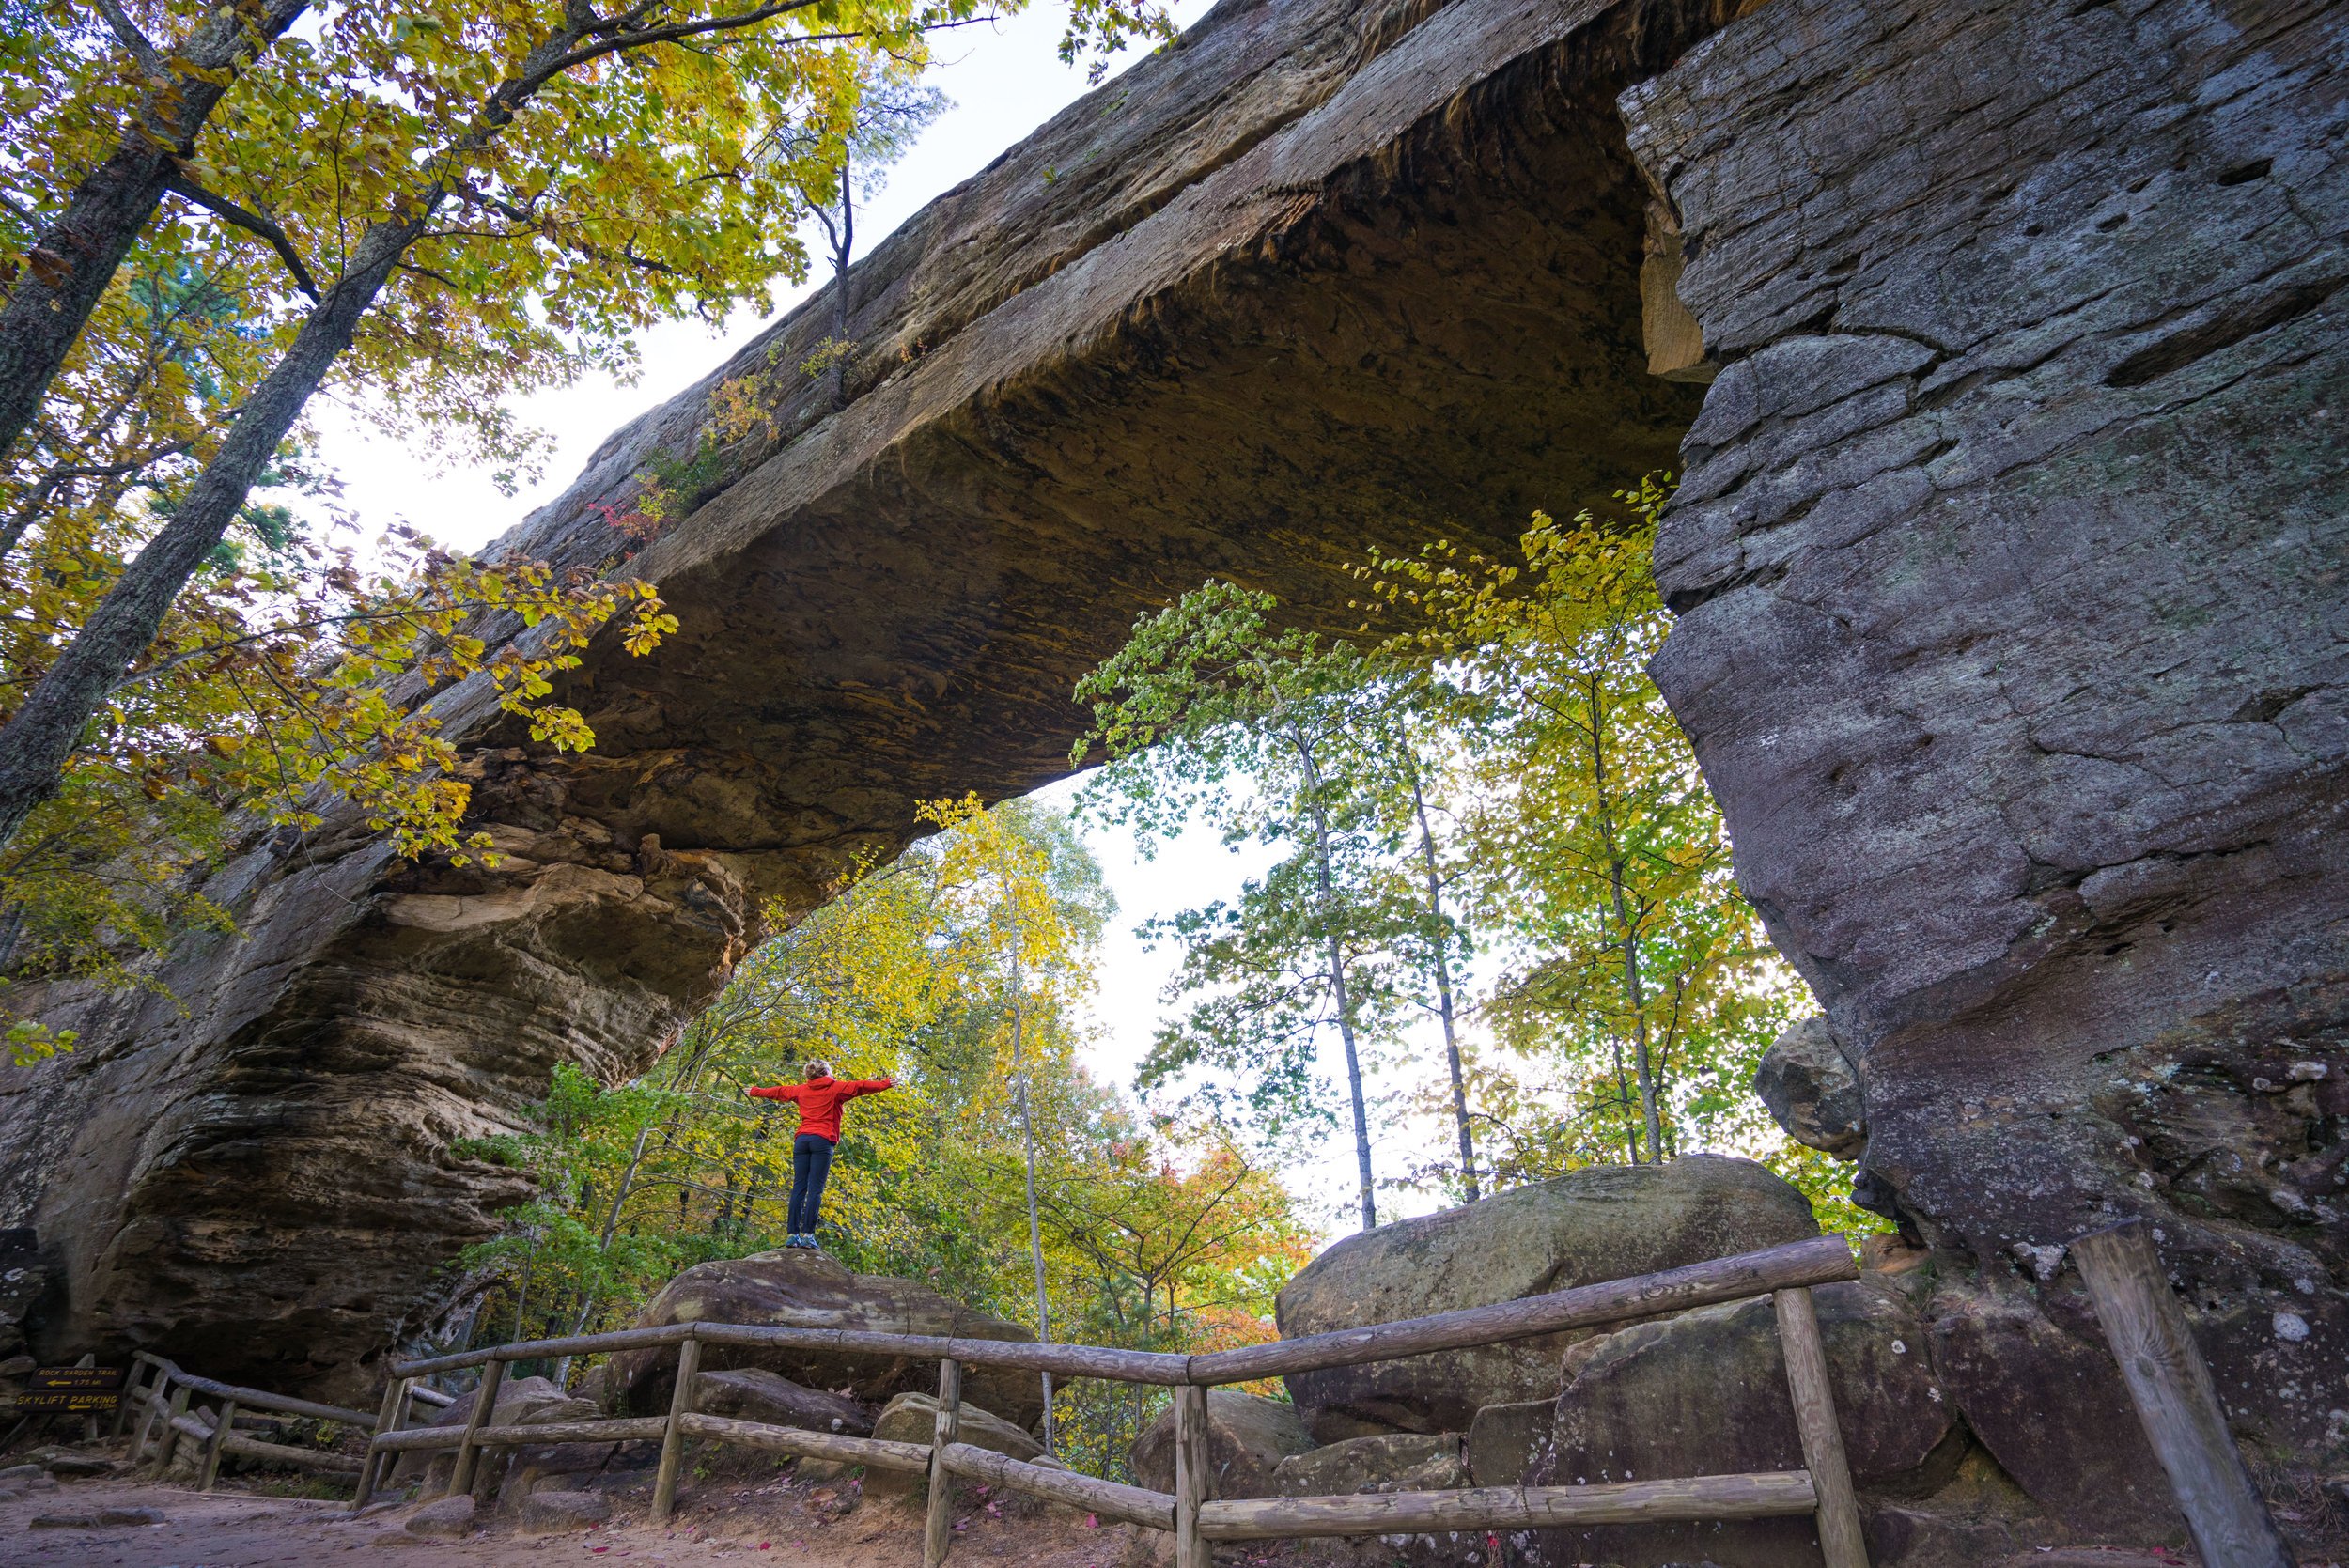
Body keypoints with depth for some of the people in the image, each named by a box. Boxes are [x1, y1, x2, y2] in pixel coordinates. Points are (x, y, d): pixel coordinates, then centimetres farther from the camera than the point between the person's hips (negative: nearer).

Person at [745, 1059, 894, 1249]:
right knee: (815, 1189, -7)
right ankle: (807, 1234, -13)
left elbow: (778, 1091, 31)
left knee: (798, 1188, 2)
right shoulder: (836, 1088, 6)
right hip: (823, 1141, -4)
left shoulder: (801, 1090, 19)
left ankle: (792, 1234, -3)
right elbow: (861, 1086, -1)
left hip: (802, 1139, 4)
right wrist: (885, 1084, 0)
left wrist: (754, 1092, 45)